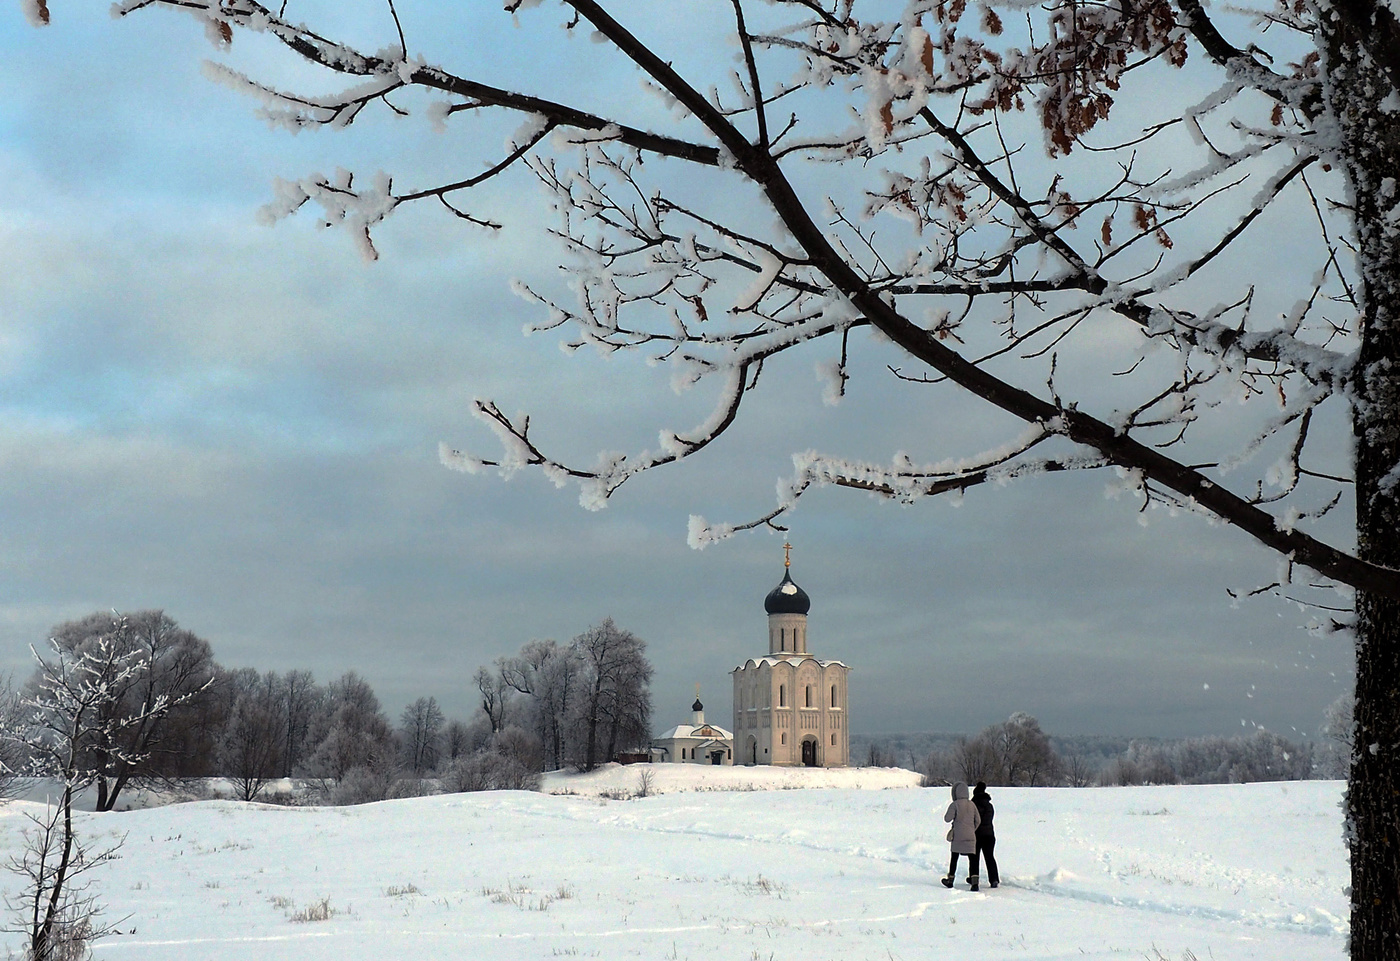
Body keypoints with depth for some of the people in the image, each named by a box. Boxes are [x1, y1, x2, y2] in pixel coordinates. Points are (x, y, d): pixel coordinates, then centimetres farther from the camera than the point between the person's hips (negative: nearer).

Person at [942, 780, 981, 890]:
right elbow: (978, 820, 9)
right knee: (972, 858, -1)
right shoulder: (972, 804, 7)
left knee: (954, 857, 11)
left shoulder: (955, 805, -7)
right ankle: (974, 882, -14)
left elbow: (947, 818, -10)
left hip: (958, 836, -3)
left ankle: (950, 880, 20)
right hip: (971, 836, 3)